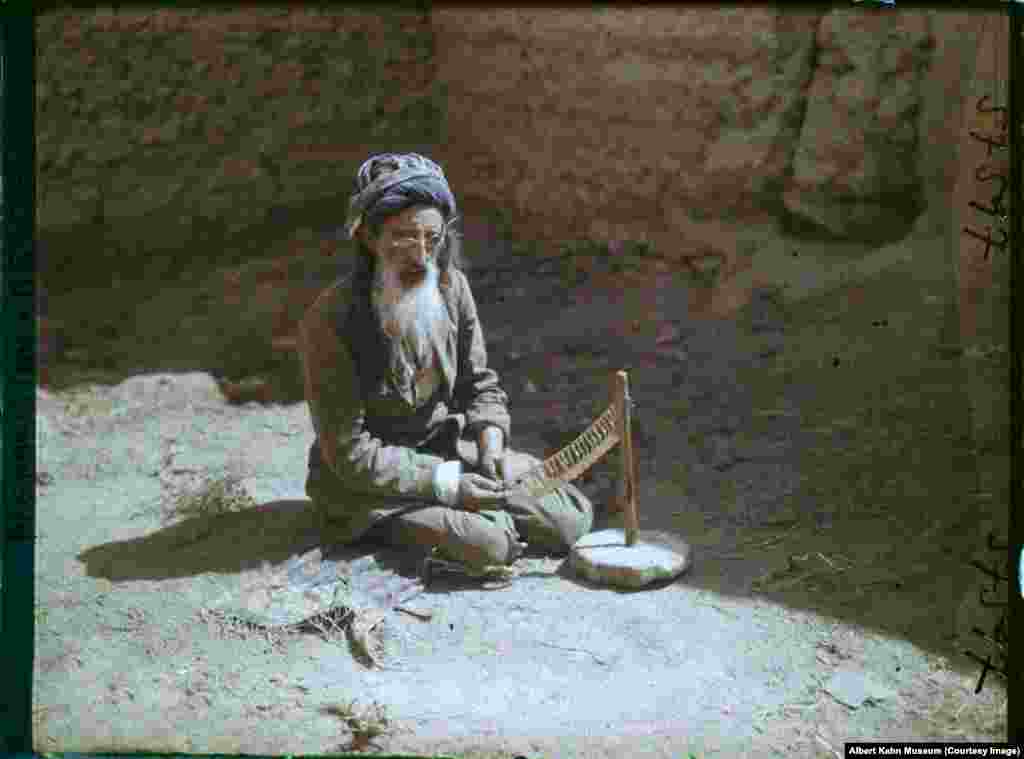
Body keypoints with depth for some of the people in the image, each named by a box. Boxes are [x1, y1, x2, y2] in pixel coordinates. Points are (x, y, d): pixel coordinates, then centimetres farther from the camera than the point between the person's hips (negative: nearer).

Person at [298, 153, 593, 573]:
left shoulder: (452, 287, -8)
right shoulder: (330, 321, -24)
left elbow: (480, 384, 7)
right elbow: (350, 451, -21)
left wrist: (491, 435, -14)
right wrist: (444, 483, -24)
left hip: (450, 451, 5)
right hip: (370, 481, -5)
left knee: (572, 521, -5)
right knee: (487, 544, -26)